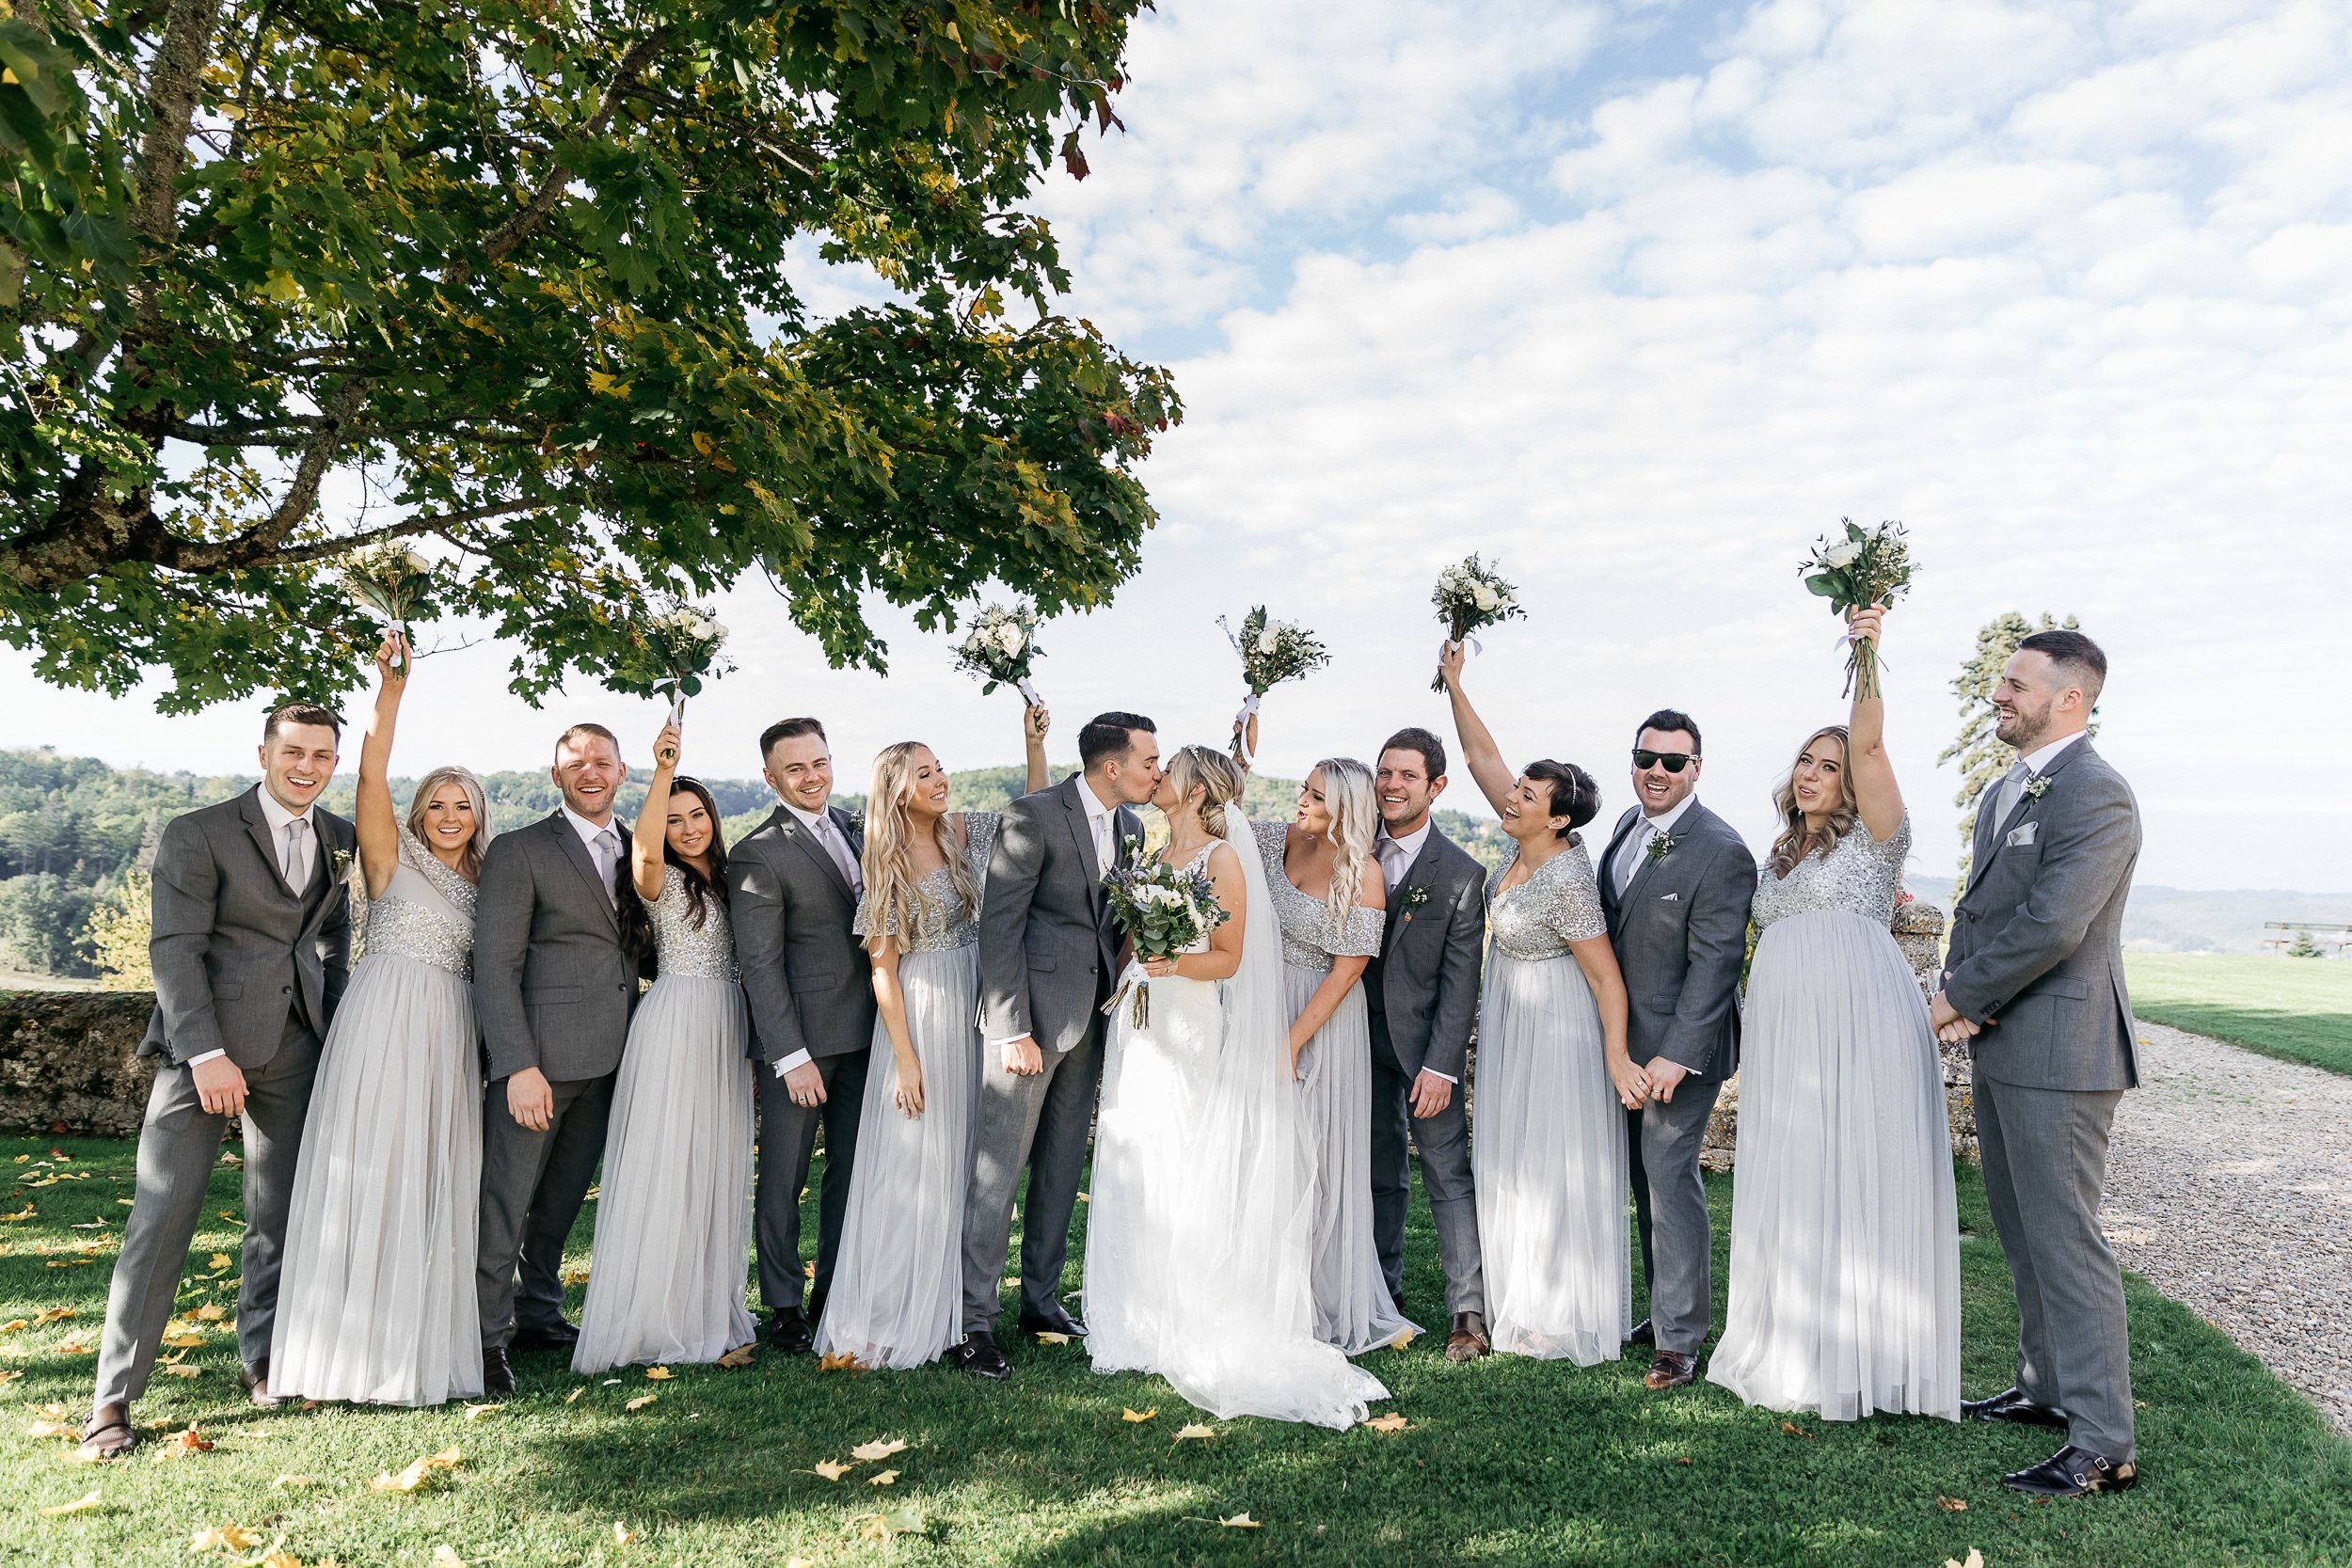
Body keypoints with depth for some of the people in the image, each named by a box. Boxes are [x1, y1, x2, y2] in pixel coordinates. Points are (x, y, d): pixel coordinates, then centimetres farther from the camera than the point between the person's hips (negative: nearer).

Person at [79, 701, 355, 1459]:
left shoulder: (340, 839, 11)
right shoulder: (199, 834, -5)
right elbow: (174, 948, -11)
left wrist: (336, 1027, 14)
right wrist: (206, 1054, -18)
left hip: (296, 1050, 5)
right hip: (206, 1043, -5)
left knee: (280, 1217, 11)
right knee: (163, 1217, -5)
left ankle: (262, 1359, 26)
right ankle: (113, 1397, 5)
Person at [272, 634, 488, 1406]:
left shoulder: (480, 886, 17)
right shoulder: (394, 858, 4)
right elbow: (372, 773, -11)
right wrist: (392, 688, -21)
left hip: (452, 1036, 5)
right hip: (385, 1022, -5)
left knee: (437, 1180, 5)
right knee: (369, 1174, -6)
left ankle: (427, 1345, 13)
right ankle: (356, 1346, 2)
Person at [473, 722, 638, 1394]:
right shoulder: (519, 851, -5)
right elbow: (494, 964, -11)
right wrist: (519, 1066, -18)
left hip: (607, 1059, 6)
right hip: (540, 1056, -6)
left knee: (563, 1196, 16)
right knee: (505, 1200, 0)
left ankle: (537, 1314, 30)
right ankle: (487, 1336, 12)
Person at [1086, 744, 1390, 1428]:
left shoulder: (1222, 859, -6)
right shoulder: (1153, 856, 14)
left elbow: (1228, 958, -10)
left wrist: (1173, 964, -23)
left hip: (1189, 1032, -7)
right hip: (1137, 1027, 7)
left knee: (1185, 1177, -4)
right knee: (1132, 1172, 7)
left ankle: (1190, 1330, 5)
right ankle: (1139, 1317, 16)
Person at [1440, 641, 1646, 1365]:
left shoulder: (1566, 883, -25)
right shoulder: (1522, 839, -4)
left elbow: (1608, 979, -21)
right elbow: (1482, 756, 1)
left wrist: (1617, 1060, -23)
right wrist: (1453, 682, -5)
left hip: (1557, 1030, -9)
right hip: (1508, 1024, 9)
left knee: (1557, 1168, 1)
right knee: (1510, 1162, 15)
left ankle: (1565, 1319, 14)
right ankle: (1521, 1301, 28)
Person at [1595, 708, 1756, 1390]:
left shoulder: (1721, 852, -18)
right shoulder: (1629, 823, 7)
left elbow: (1715, 962, -20)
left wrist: (1677, 1053, -22)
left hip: (1679, 1041, -8)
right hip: (1624, 1037, 8)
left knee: (1669, 1174, -5)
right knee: (1646, 1178, 15)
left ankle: (1680, 1338, 6)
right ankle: (1664, 1310, 29)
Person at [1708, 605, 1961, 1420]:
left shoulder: (1874, 836, 0)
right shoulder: (1781, 856, 20)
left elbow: (1869, 745, -16)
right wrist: (1757, 1035, 15)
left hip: (1859, 1028, -7)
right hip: (1783, 1033, 7)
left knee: (1860, 1182, -4)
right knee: (1790, 1186, 9)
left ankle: (1868, 1360, 6)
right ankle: (1797, 1349, 20)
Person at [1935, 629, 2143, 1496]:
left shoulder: (2097, 795, -16)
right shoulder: (2003, 792, 14)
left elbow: (2052, 923, -24)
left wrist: (1960, 998, -13)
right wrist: (1959, 986, -4)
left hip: (2058, 1050, -10)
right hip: (2000, 1044, 10)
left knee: (2066, 1240, -5)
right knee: (2022, 1233, 19)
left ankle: (2103, 1444, 3)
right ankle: (2046, 1385, 34)